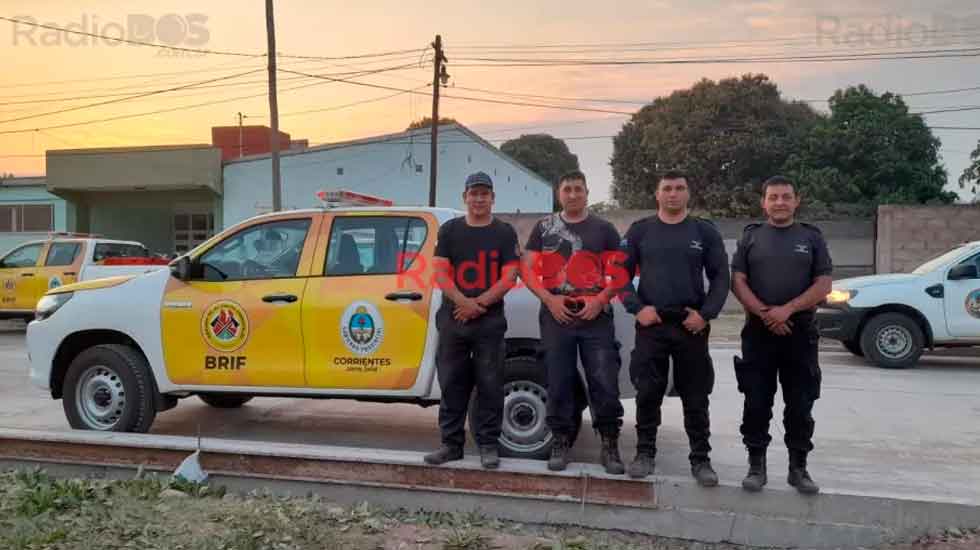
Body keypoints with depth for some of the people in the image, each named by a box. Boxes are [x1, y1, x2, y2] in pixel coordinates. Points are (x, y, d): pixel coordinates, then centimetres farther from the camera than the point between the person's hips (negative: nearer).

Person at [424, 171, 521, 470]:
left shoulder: (504, 232, 6)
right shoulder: (449, 230, 10)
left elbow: (508, 278, -2)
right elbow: (440, 273, 2)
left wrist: (478, 305, -12)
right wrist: (463, 302, -14)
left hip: (490, 321, -2)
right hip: (452, 319, 2)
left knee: (490, 385, 1)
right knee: (451, 383, 6)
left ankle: (488, 445, 11)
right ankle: (451, 443, 16)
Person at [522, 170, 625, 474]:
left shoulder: (604, 229, 7)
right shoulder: (544, 228, 10)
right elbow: (528, 270, 7)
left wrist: (599, 300, -11)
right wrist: (549, 299, -8)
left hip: (596, 317, -1)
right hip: (556, 316, 1)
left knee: (605, 383, -3)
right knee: (558, 383, 6)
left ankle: (610, 446, 9)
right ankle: (560, 443, 18)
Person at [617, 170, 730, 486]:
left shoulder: (705, 232, 7)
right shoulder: (640, 230, 6)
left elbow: (720, 277, 5)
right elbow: (622, 274, 5)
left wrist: (706, 314, -8)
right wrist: (637, 308, -10)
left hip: (692, 326, 0)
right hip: (650, 324, 0)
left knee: (696, 398, 6)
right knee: (647, 394, 2)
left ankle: (701, 459, 17)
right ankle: (645, 454, 16)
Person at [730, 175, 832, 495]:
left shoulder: (812, 238, 8)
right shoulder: (751, 237, 8)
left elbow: (823, 285, 0)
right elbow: (738, 282, 1)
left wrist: (787, 310, -13)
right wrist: (765, 313, -13)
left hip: (800, 332, 0)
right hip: (758, 331, 0)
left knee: (800, 405, 5)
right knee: (756, 404, 2)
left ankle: (798, 468, 16)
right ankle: (756, 466, 12)